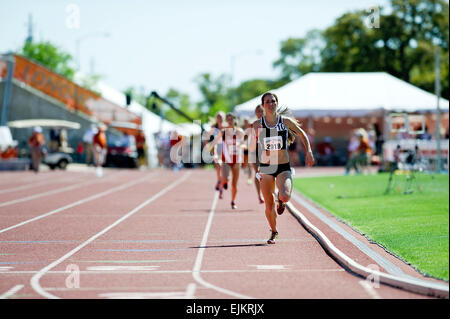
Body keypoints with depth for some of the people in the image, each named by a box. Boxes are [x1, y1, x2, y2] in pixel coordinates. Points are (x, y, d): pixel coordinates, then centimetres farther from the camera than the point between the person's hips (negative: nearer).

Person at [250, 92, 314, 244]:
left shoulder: (286, 121, -1)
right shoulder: (257, 124, 0)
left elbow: (302, 134, 12)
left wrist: (308, 152, 5)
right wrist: (256, 136, -7)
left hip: (283, 167, -1)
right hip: (266, 168, 1)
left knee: (285, 196, -25)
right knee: (269, 205, 2)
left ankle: (281, 200, 15)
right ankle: (274, 232, 28)